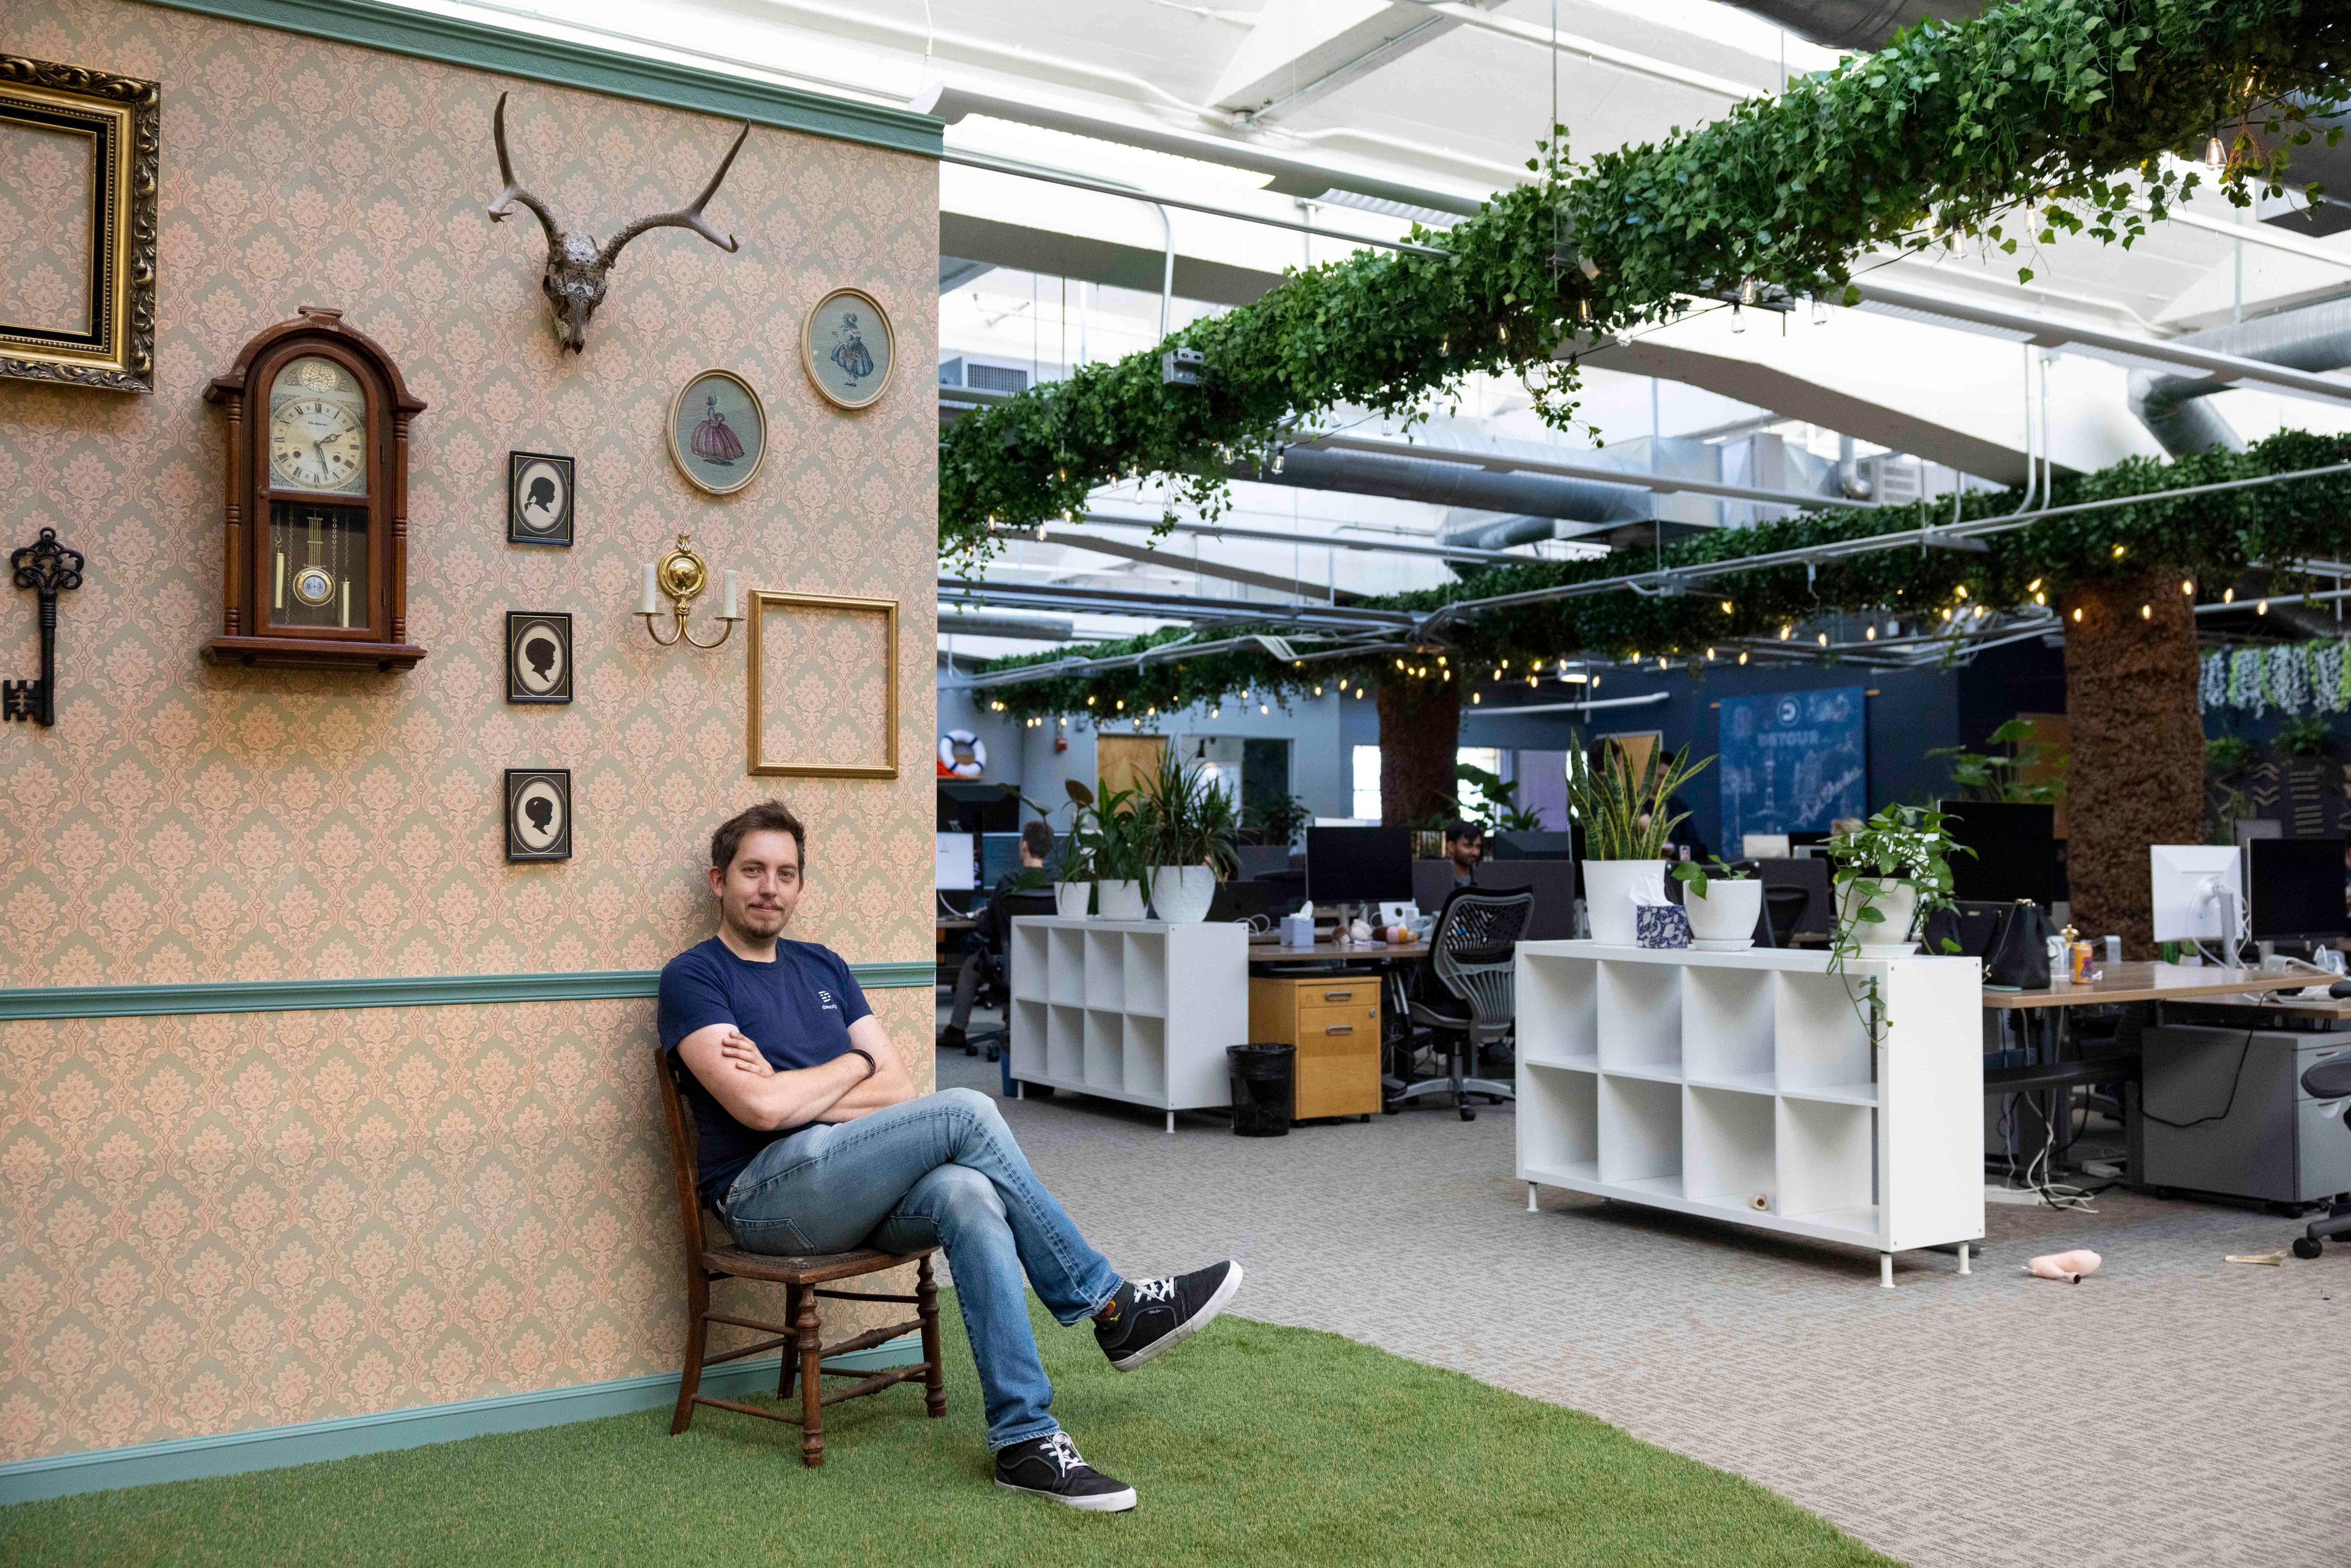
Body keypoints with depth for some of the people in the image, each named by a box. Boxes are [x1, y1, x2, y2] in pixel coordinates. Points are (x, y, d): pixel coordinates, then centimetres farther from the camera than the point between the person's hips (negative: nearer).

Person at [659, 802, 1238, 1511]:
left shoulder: (822, 967, 19)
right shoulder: (694, 977, 0)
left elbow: (899, 1090, 10)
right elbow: (760, 1108, -15)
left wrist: (790, 1089, -5)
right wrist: (851, 1066, 1)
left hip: (854, 1190, 5)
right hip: (766, 1194, -5)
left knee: (967, 1195, -29)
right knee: (967, 1111, -23)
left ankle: (1025, 1439, -30)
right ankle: (1110, 1305, -14)